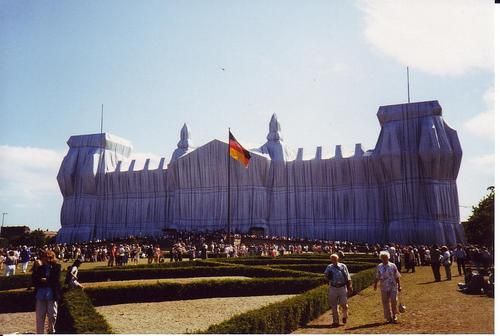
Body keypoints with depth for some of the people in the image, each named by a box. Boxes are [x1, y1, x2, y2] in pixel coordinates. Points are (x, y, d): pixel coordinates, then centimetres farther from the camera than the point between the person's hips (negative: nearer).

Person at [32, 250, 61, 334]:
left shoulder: (56, 267, -4)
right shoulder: (40, 268, 6)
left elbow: (55, 280, -13)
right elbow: (34, 279, -2)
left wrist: (45, 280, -9)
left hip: (52, 295, -2)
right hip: (40, 295, 2)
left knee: (52, 315, 8)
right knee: (40, 316, 5)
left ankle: (51, 331, 29)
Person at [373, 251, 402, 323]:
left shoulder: (393, 266, -1)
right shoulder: (379, 267, 3)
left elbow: (397, 277, 3)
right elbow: (377, 277, 10)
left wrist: (399, 285, 3)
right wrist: (375, 284, 2)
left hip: (393, 287, -2)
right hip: (384, 287, 2)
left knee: (394, 301, -6)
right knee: (385, 302, 4)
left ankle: (394, 316, 15)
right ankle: (389, 318, 17)